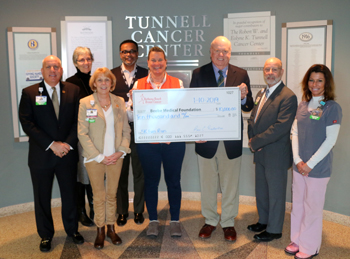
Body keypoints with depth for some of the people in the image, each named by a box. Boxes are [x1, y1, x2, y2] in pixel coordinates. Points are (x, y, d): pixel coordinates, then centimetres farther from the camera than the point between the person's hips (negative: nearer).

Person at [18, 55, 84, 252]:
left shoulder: (73, 91, 3)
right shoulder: (30, 93, -1)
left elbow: (78, 120, 0)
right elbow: (27, 123, -8)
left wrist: (68, 143, -12)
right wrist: (51, 144, -15)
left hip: (68, 153, 1)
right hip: (41, 155, -1)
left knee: (70, 194, 12)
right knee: (42, 197, 10)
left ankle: (72, 229, 32)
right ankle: (46, 235, 27)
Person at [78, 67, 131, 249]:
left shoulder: (119, 102, 5)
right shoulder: (85, 103, -4)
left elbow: (126, 129, 7)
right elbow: (82, 133, -7)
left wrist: (121, 151, -6)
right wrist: (99, 157, -10)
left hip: (115, 157, 2)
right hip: (94, 158, -2)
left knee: (112, 194, 11)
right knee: (98, 195, 7)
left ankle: (111, 228, 25)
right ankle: (100, 230, 21)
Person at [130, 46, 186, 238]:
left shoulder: (177, 84, 4)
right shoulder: (138, 84, 5)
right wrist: (133, 105, -17)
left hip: (173, 141, 0)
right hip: (147, 142, 1)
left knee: (173, 180, 8)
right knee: (150, 181, 10)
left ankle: (175, 220, 25)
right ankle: (153, 220, 27)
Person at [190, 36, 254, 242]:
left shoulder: (241, 75, 1)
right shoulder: (199, 74, -1)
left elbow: (249, 107, 0)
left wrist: (244, 97, -22)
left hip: (231, 138, 1)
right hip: (206, 138, 0)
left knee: (230, 184, 12)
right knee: (208, 184, 14)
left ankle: (228, 223, 29)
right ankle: (210, 221, 32)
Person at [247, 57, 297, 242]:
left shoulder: (288, 96, -16)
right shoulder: (261, 93, 12)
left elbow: (281, 127, -23)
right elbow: (252, 118, 15)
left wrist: (256, 142, -18)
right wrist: (252, 139, -4)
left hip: (276, 155, -8)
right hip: (260, 153, 8)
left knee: (275, 193, 7)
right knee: (261, 190, 20)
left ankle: (274, 230, 22)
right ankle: (263, 221, 39)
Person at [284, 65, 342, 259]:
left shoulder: (332, 108, -10)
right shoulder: (303, 106, 8)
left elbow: (330, 140, -13)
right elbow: (295, 132, 7)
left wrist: (310, 164, -13)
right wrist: (298, 160, -4)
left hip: (318, 168, -5)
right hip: (299, 166, 5)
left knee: (313, 207, 5)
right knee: (298, 204, 14)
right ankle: (298, 240, 30)